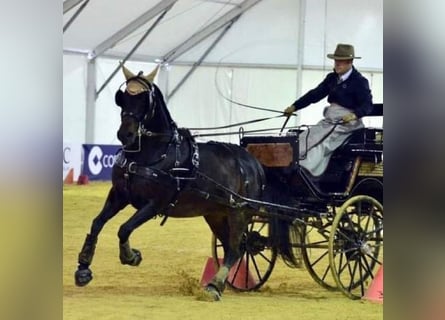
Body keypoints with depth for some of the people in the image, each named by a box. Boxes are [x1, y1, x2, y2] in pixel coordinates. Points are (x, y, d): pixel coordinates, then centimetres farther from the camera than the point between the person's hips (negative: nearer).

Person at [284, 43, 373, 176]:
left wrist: (354, 115, -34)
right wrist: (294, 107, 10)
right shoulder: (332, 78, 16)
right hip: (329, 120, 8)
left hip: (347, 122, -8)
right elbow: (315, 94, 17)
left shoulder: (359, 81, -7)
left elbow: (367, 105, -14)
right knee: (304, 138, -11)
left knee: (321, 143, -28)